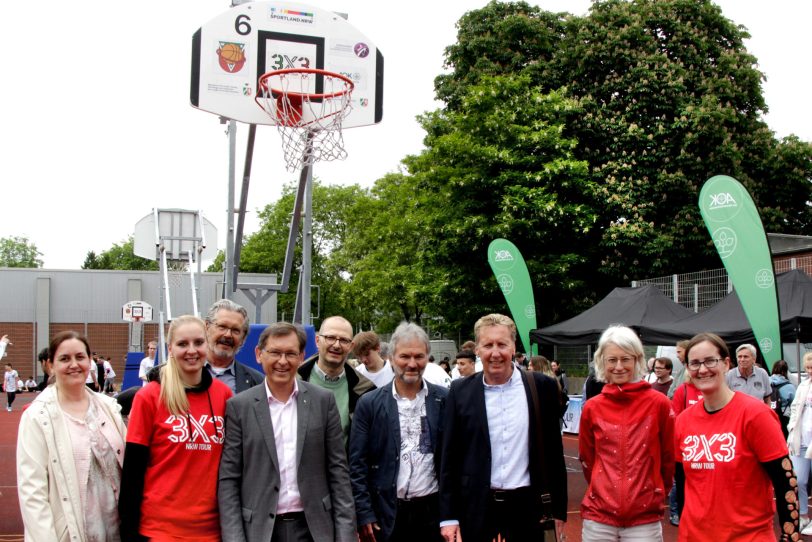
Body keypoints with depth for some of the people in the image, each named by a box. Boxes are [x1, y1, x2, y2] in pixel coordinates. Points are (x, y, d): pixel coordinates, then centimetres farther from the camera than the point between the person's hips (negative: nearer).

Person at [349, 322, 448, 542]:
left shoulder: (444, 400, 2)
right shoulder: (370, 404, 0)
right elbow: (357, 464, -1)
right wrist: (364, 513, -6)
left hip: (433, 511, 1)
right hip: (387, 514, -1)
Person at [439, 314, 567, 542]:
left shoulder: (542, 387, -1)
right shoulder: (461, 391, 0)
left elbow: (553, 451, 4)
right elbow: (449, 457, 1)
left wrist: (559, 507, 4)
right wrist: (448, 516, -2)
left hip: (526, 505, 0)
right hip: (475, 506, 0)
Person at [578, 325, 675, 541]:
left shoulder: (659, 403, -3)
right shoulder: (592, 408, 2)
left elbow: (668, 456, 5)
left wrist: (656, 494, 12)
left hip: (644, 518, -1)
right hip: (598, 516, 2)